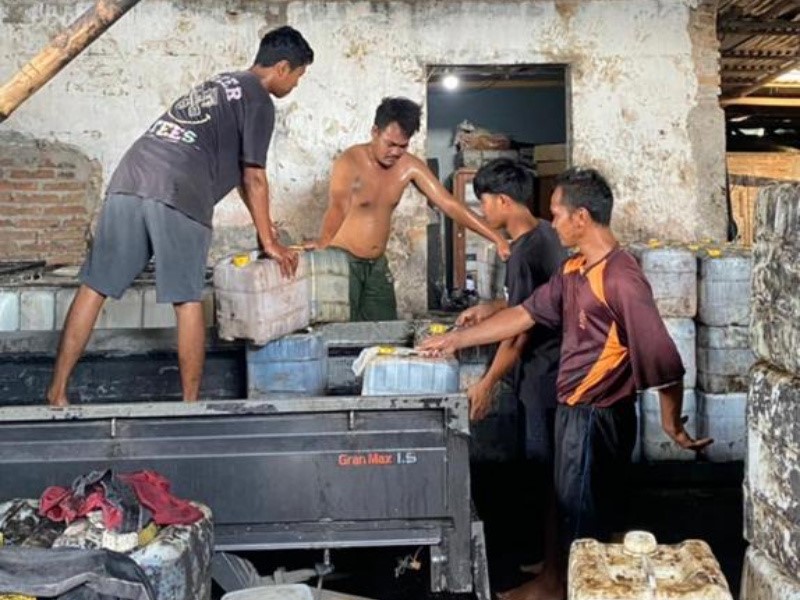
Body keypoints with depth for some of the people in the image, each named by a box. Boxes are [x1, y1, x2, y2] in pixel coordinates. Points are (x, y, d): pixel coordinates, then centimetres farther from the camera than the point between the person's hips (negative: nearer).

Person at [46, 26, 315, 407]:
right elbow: (253, 178, 4)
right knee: (187, 301, 3)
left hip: (128, 182, 8)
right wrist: (269, 241, 12)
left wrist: (262, 225, 40)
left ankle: (56, 391, 8)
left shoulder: (219, 85, 33)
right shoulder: (258, 100, 7)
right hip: (177, 197, -7)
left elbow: (233, 171, 37)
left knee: (94, 288, 6)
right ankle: (190, 401, 10)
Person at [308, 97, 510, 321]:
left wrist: (497, 238, -10)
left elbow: (450, 204, -3)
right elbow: (338, 207, -36)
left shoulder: (409, 166, -2)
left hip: (377, 265, 6)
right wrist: (322, 241, -56)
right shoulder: (349, 162, -18)